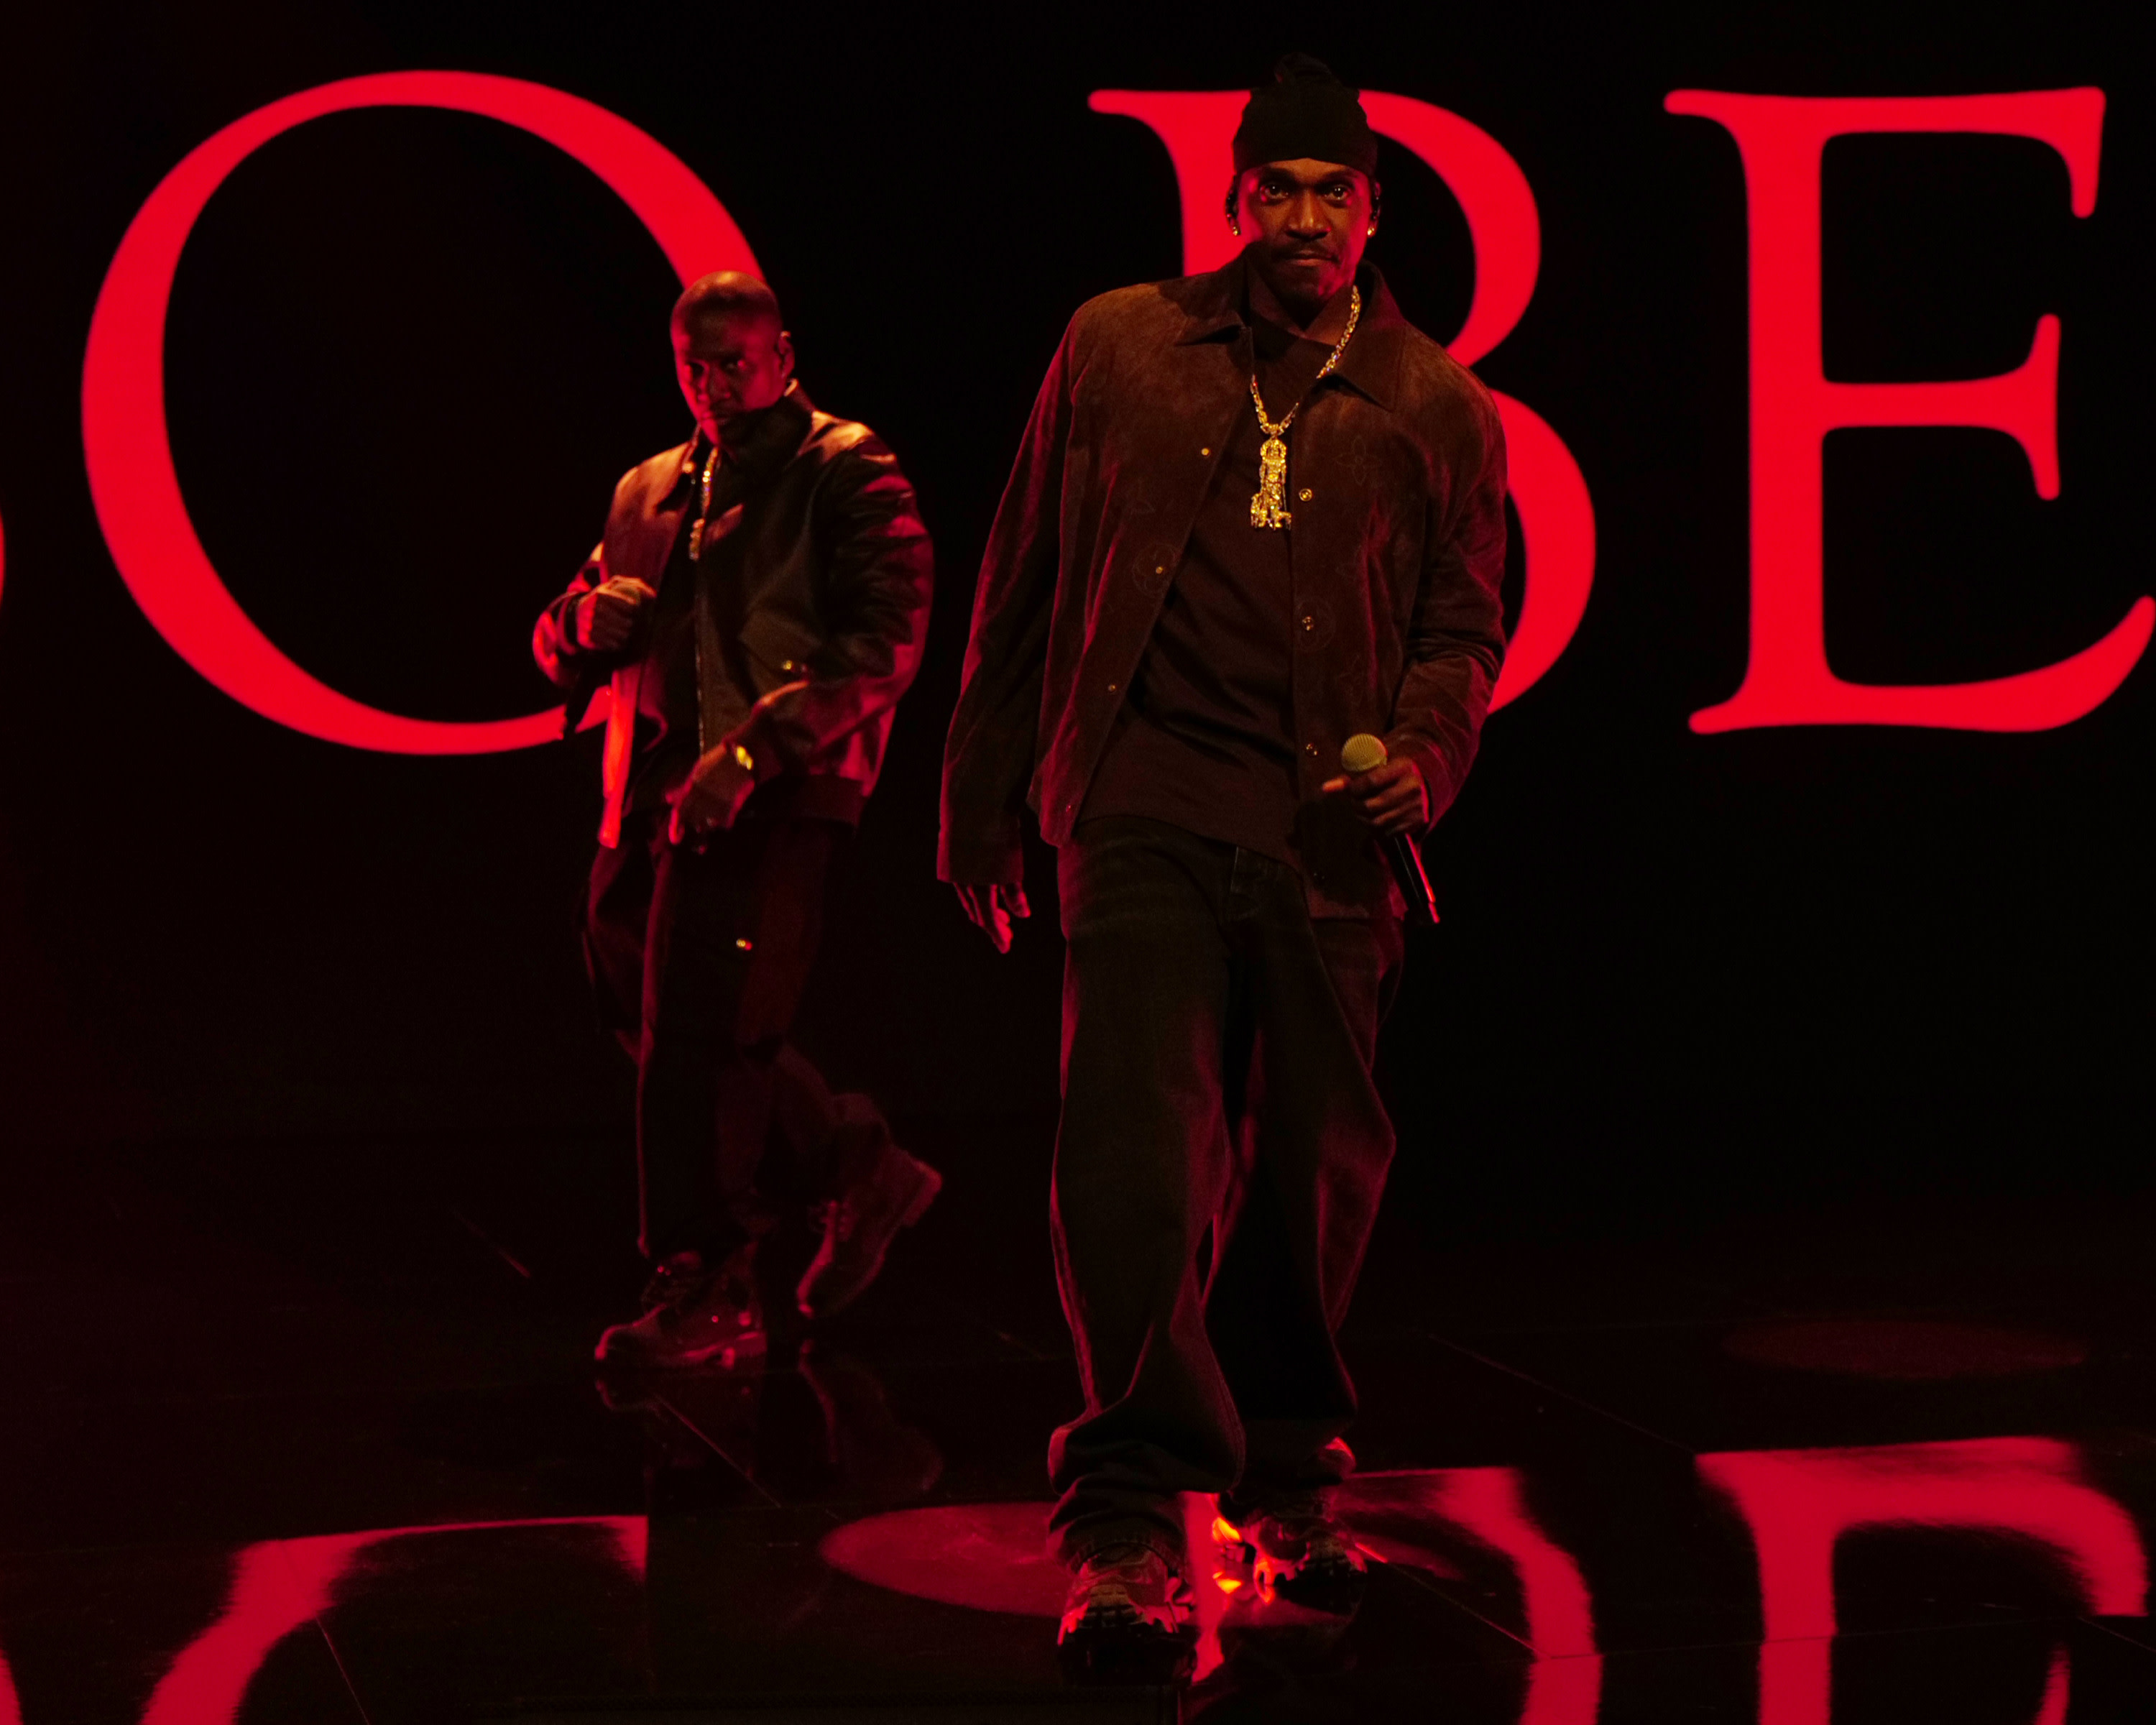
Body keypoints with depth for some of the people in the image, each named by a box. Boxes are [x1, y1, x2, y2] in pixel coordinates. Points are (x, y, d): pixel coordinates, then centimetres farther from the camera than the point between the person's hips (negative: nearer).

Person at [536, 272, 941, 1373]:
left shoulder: (846, 474, 1)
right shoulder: (650, 492, 22)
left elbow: (885, 639, -11)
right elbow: (559, 651, 23)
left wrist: (756, 745, -21)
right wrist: (589, 619, -4)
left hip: (773, 792, -8)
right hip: (650, 795, 8)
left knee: (698, 1033, -12)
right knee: (640, 1005, 9)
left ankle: (707, 1292, -3)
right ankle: (860, 1168, 24)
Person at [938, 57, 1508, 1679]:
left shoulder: (1437, 407, 10)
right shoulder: (1119, 350, 8)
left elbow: (1464, 618, 13)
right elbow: (1023, 587, 12)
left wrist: (1425, 748, -8)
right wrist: (983, 796, 13)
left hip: (1328, 836, 2)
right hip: (1147, 810, -2)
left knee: (1316, 1168, 9)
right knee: (1140, 1151, -13)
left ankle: (1289, 1484, 28)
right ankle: (1129, 1523, -7)